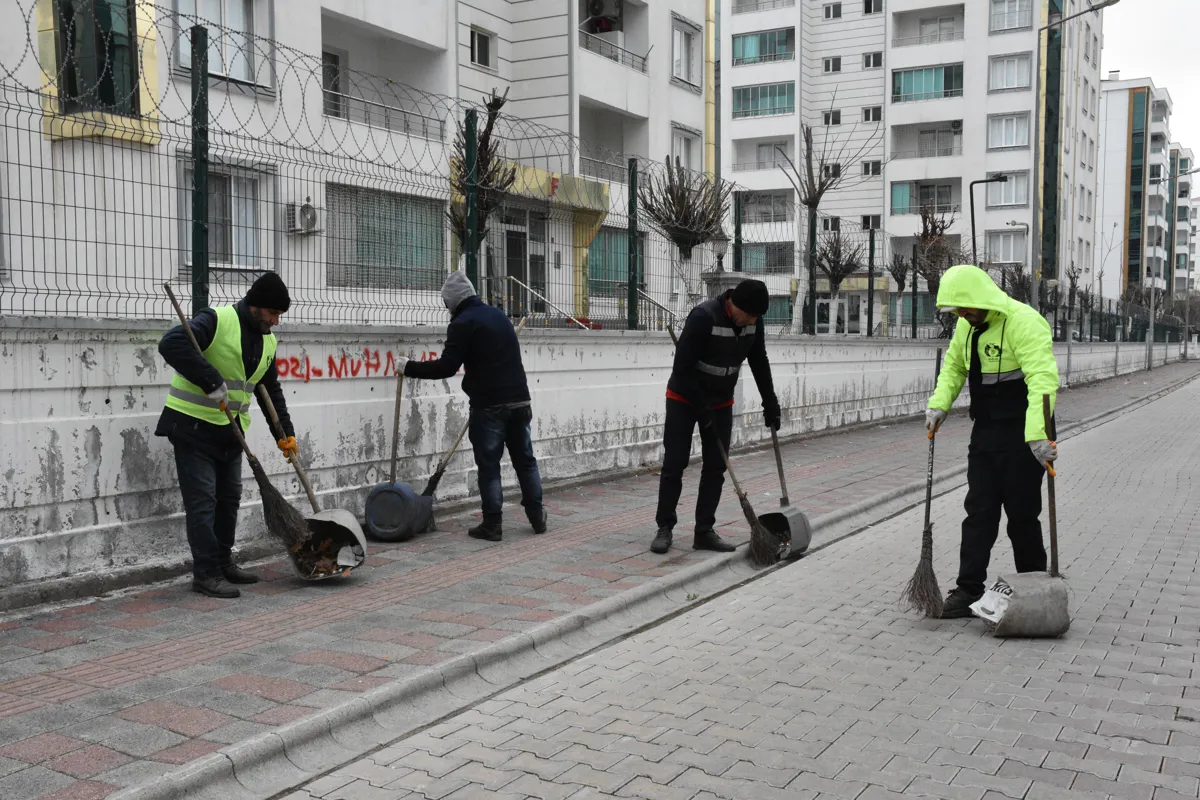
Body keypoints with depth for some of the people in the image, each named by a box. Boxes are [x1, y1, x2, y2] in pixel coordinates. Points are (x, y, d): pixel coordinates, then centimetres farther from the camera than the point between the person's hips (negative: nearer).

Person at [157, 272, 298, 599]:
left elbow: (271, 389, 19)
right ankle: (205, 573, 0)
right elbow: (171, 344, -31)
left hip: (230, 430, 8)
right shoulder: (217, 320, -17)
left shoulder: (267, 340, 9)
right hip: (193, 425, -8)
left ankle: (223, 564, 27)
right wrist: (212, 382, -32)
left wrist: (285, 432, 15)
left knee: (229, 498, 14)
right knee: (202, 500, -6)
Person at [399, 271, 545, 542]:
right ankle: (537, 518, 17)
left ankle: (492, 525, 1)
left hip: (489, 405, -7)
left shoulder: (462, 324, -8)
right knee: (525, 460, 13)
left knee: (489, 466, -1)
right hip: (519, 399, 7)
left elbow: (446, 367, -14)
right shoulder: (498, 315, 17)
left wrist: (409, 367, -5)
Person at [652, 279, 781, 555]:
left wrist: (770, 404, 7)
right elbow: (682, 366, -28)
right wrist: (702, 407, -23)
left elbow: (759, 364, 6)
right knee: (674, 465, -3)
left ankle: (704, 532, 8)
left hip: (721, 403, 6)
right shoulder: (704, 316, -30)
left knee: (716, 468, 2)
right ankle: (665, 528, 9)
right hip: (684, 400, -6)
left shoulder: (753, 322, -9)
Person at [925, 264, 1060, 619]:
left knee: (1022, 514, 2)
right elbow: (953, 366, 23)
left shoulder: (1024, 322, -21)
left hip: (1023, 436, -7)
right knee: (979, 511, 5)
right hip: (985, 433, 7)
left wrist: (1037, 435, -41)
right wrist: (939, 404, 7)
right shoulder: (967, 326, 6)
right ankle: (969, 590, 9)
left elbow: (1043, 379, -32)